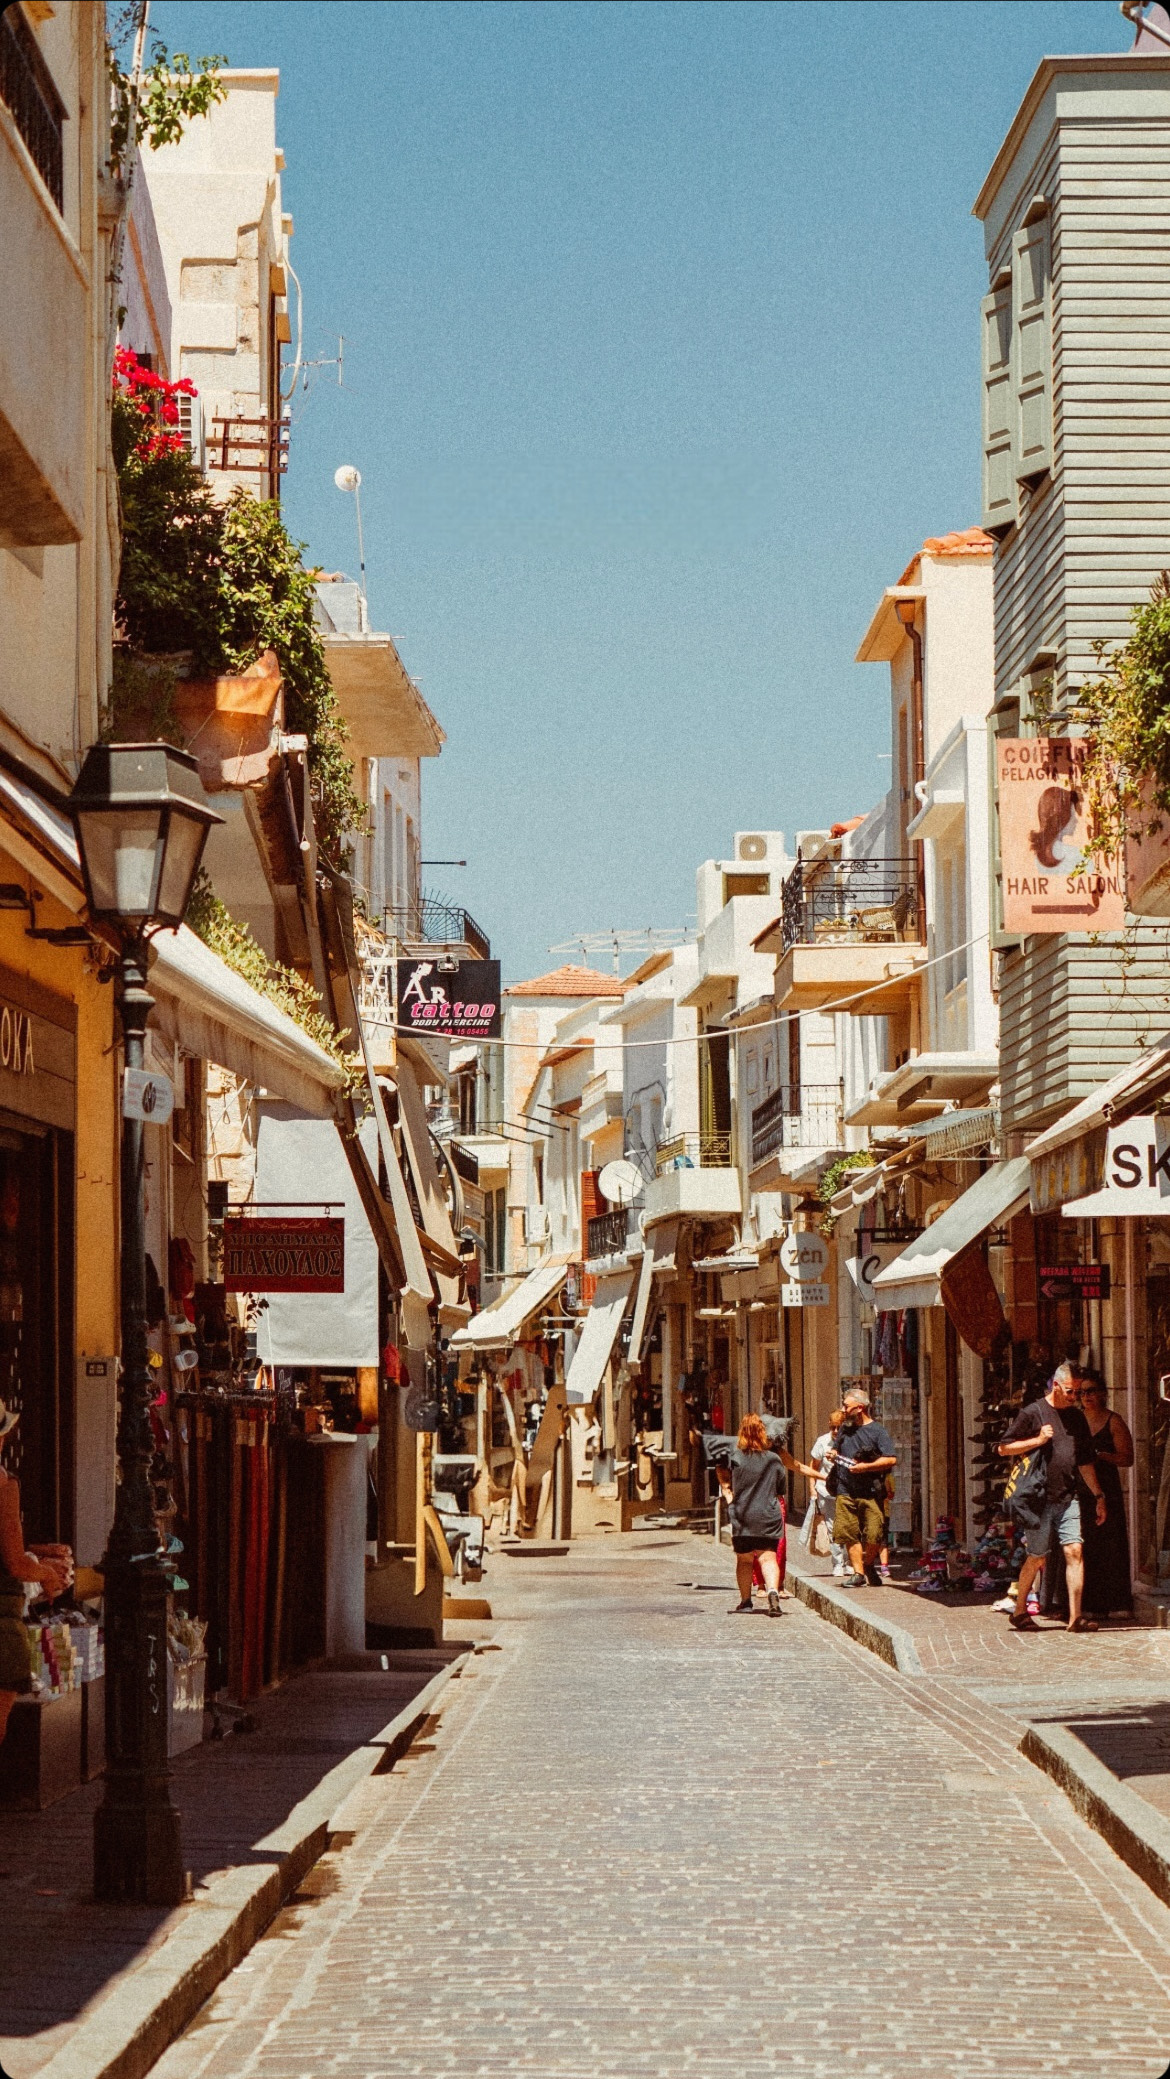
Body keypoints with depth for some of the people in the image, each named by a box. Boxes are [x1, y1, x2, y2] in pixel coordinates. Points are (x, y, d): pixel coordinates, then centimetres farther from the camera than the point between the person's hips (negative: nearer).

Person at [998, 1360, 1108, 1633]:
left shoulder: (1077, 1417, 14)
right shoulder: (1033, 1413, -3)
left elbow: (1085, 1462, 20)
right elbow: (1004, 1449, -2)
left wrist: (1099, 1496, 17)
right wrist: (1037, 1440, -13)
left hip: (1067, 1498, 4)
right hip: (1039, 1499, -4)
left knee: (1075, 1551, -8)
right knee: (1036, 1558, 2)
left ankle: (1075, 1616, -9)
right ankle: (1020, 1611, 19)